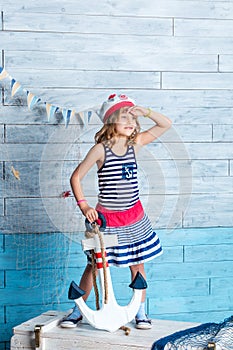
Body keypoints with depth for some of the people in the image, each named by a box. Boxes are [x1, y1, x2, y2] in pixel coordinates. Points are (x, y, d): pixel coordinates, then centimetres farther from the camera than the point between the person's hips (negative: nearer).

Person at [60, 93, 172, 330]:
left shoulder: (135, 143, 0)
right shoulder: (101, 149, -11)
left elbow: (166, 124, 4)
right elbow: (76, 177, -8)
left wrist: (145, 112, -11)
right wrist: (84, 206, -17)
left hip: (134, 217, 4)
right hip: (106, 218, -4)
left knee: (137, 264, 10)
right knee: (94, 265, 4)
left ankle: (140, 311, 24)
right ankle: (78, 310, 21)